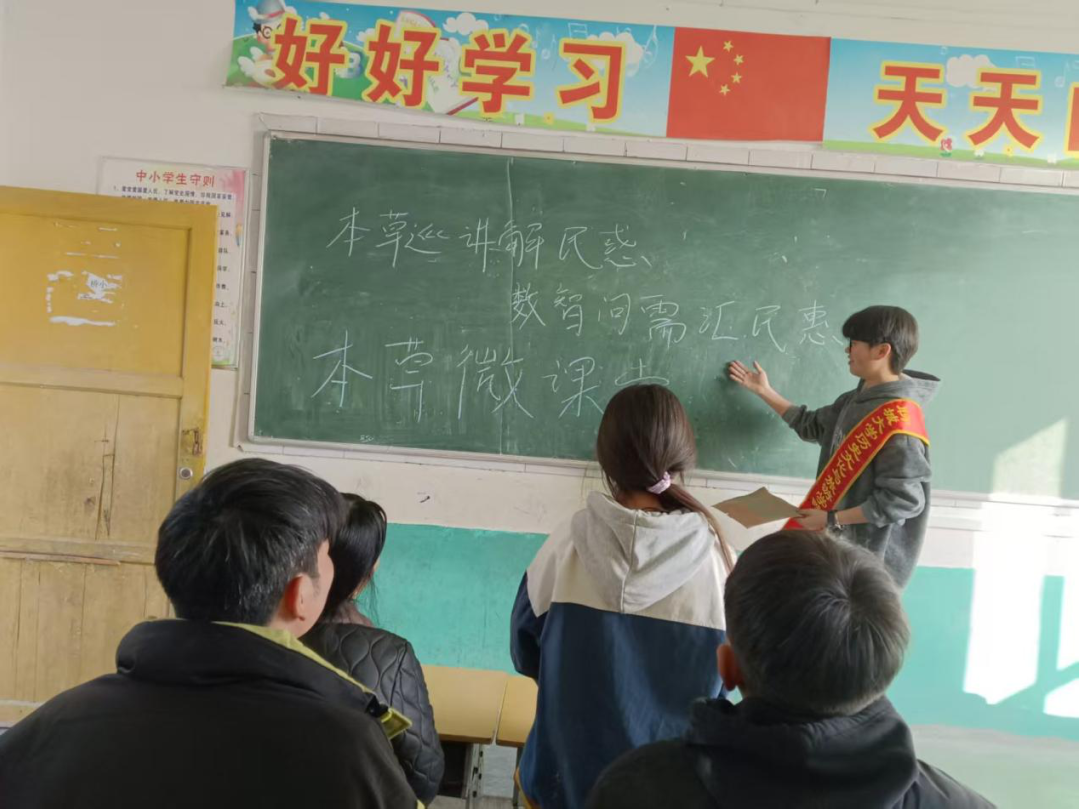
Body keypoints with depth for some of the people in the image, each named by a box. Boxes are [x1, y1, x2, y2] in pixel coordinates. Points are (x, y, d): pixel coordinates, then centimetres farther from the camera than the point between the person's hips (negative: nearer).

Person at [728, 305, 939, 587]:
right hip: (841, 543, 9)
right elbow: (812, 426, 20)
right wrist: (764, 391, 21)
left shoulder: (898, 421, -24)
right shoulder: (859, 399, 4)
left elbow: (904, 500, -24)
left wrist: (832, 520, -20)